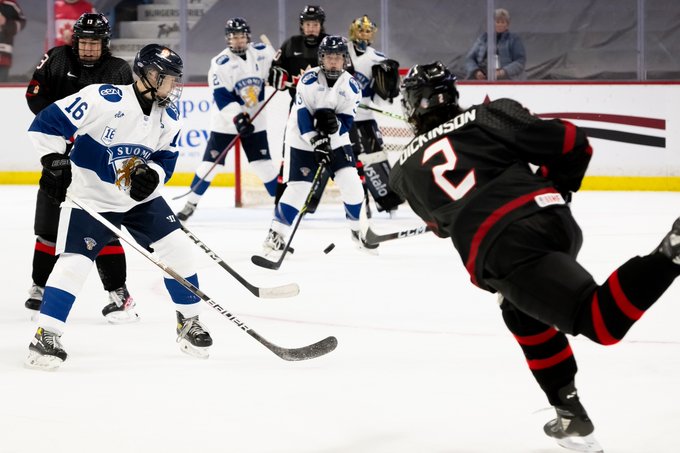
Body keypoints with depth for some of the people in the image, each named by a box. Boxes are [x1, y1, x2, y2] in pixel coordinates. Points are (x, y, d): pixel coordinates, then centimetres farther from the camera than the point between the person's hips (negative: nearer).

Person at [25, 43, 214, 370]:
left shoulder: (168, 117, -3)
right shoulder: (103, 99, -24)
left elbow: (166, 161, 4)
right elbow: (47, 123, -21)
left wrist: (152, 175, -18)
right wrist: (54, 163, -26)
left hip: (142, 197, 6)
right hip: (90, 197, -6)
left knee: (177, 249, -1)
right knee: (74, 263, -15)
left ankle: (189, 321, 17)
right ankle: (45, 336, -4)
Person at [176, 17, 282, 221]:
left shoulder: (263, 52, -3)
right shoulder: (221, 63, -14)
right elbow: (221, 97, -19)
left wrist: (279, 76, -6)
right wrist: (237, 118, -29)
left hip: (255, 118, 3)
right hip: (226, 119, -2)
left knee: (263, 162, 1)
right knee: (211, 162, -4)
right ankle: (191, 203, 5)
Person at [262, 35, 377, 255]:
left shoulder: (351, 86, -6)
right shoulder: (309, 80, -15)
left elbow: (347, 121, -7)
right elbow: (302, 115, -18)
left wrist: (334, 123, -28)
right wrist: (316, 141, -24)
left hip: (335, 140, 3)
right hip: (302, 140, -3)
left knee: (351, 183, -8)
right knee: (298, 187, -11)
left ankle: (356, 229, 14)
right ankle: (276, 233, 1)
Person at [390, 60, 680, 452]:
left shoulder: (406, 170, 24)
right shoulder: (489, 117, 19)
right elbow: (573, 145, 13)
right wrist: (555, 189, 31)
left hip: (499, 252, -3)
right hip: (555, 221, 4)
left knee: (602, 320, -13)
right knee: (522, 312, 30)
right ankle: (572, 418, 21)